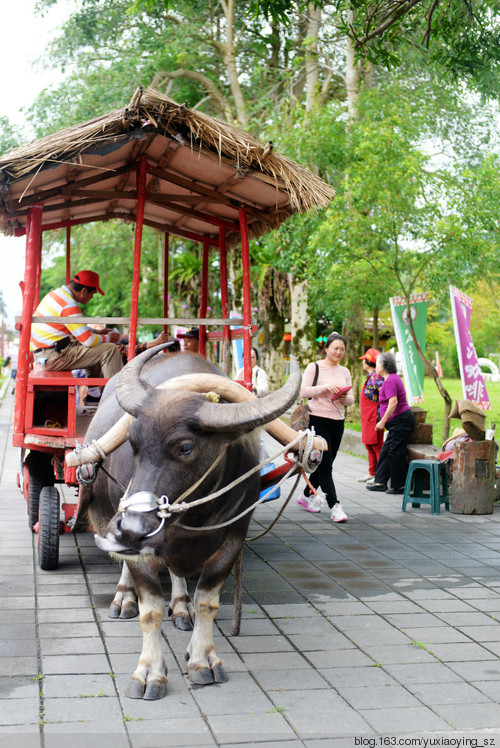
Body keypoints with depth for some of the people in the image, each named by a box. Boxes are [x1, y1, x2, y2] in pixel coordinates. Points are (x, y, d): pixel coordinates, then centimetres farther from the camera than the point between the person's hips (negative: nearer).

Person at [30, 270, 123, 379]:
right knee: (110, 350, -12)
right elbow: (88, 340, -18)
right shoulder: (69, 305, -19)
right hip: (54, 357, -10)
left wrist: (96, 332, 22)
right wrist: (108, 338, -1)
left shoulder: (55, 293, 12)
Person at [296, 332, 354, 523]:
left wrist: (345, 397, -9)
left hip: (338, 422, 6)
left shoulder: (344, 372, 14)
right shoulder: (314, 367, -1)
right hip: (318, 420, -6)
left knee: (324, 463, 12)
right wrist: (325, 387, -19)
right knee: (325, 464, -9)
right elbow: (303, 392, -8)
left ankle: (307, 496, 31)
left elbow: (351, 399, 14)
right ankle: (334, 506, -10)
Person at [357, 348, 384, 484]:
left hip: (373, 416, -10)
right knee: (369, 445, 15)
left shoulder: (375, 377, -16)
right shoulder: (370, 376, 14)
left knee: (376, 446, -6)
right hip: (367, 417, 10)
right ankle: (372, 473, 22)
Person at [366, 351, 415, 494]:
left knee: (395, 453, -5)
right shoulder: (393, 378, 17)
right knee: (386, 451, 11)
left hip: (401, 420, -11)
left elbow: (393, 402, -25)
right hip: (399, 421, 11)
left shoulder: (390, 380, -16)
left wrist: (383, 421, -22)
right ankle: (380, 482, 15)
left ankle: (399, 485, 2)